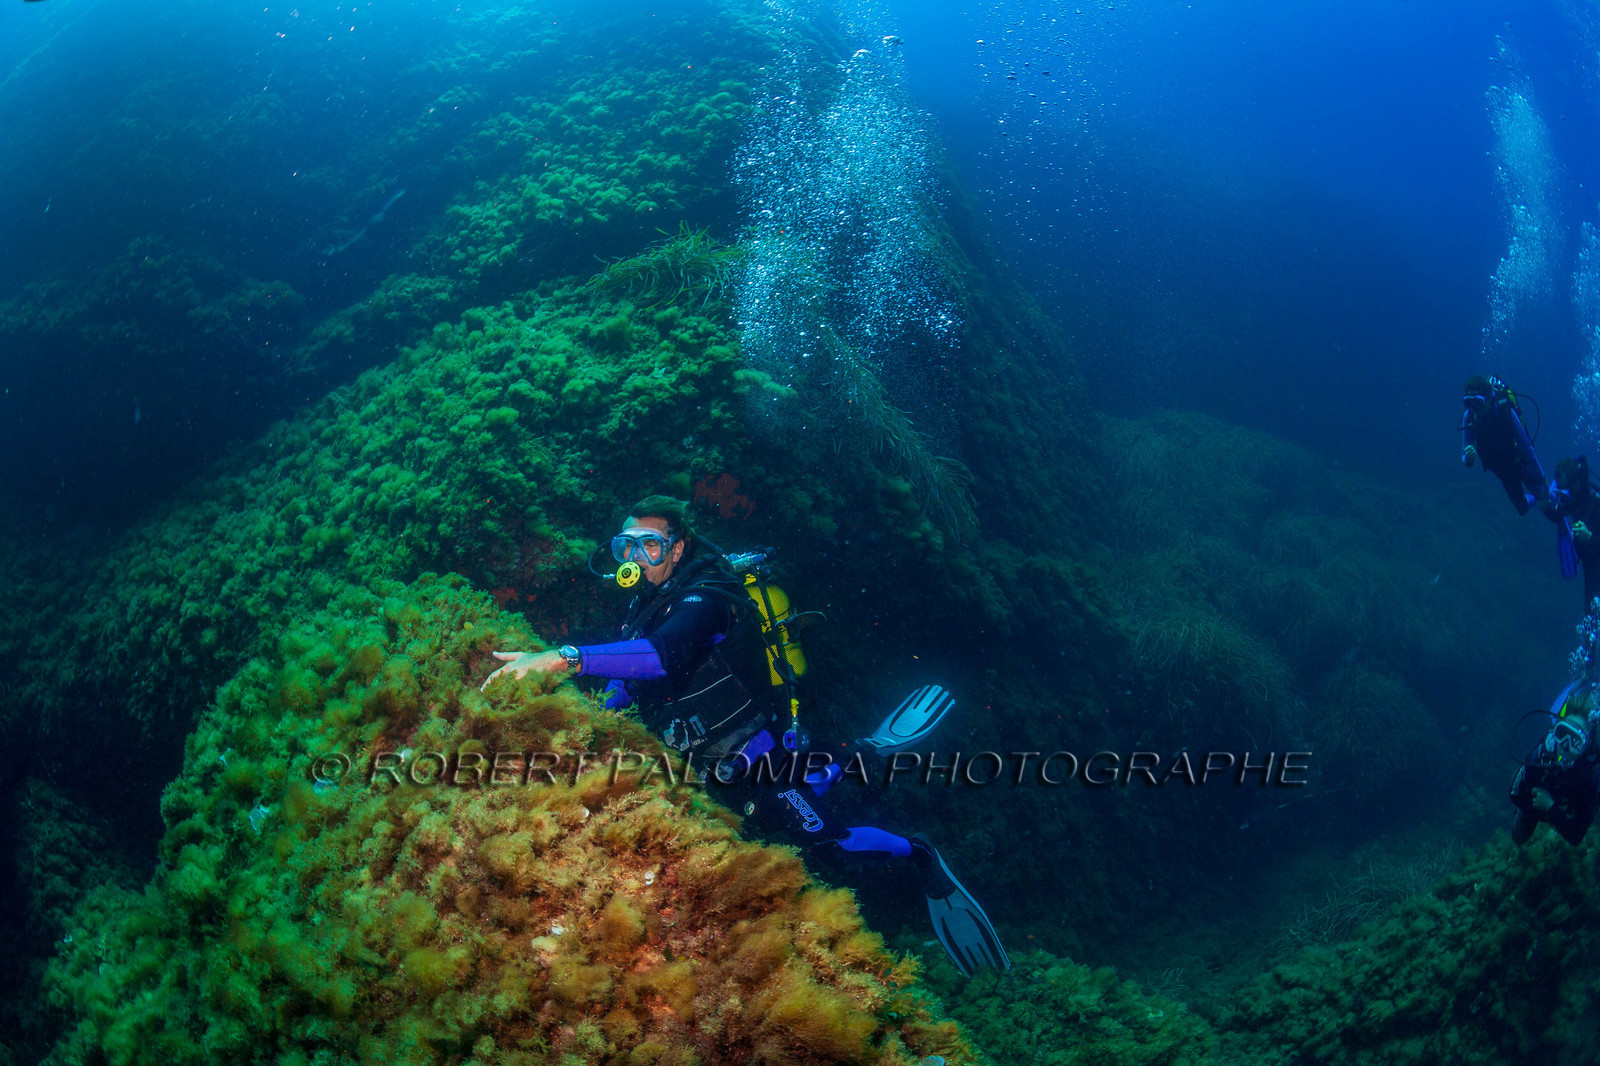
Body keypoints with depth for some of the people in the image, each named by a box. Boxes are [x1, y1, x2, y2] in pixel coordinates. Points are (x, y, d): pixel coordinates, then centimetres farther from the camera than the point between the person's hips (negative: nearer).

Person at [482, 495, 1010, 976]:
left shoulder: (705, 598, -27)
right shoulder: (646, 603, 3)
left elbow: (662, 654, -48)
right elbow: (628, 675, 14)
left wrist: (563, 657, -56)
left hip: (759, 745, -9)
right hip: (721, 755, 9)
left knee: (819, 833, -5)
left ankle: (919, 856, 16)